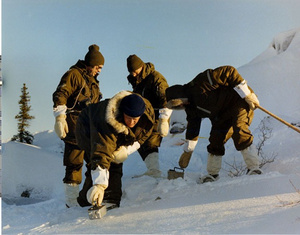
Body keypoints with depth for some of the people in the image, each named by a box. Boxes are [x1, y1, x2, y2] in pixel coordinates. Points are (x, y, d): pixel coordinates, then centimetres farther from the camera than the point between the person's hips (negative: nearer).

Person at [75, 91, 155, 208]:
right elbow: (102, 153, -52)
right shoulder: (107, 122, -46)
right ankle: (87, 202, -17)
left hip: (118, 137, 6)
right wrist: (99, 184, -61)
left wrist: (126, 149, -27)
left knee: (116, 166, -5)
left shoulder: (148, 112, -28)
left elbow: (141, 137, -9)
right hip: (89, 130, -6)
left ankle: (111, 203, 0)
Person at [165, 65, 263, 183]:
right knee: (215, 139, -2)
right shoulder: (191, 107, 1)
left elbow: (229, 72, -25)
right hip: (223, 114, 8)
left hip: (240, 100, -8)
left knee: (239, 131, -27)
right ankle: (213, 173, 10)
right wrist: (188, 150, 15)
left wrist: (246, 93, -25)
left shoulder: (202, 82, -26)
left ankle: (253, 167, -22)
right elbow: (193, 125, 12)